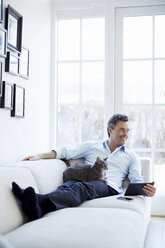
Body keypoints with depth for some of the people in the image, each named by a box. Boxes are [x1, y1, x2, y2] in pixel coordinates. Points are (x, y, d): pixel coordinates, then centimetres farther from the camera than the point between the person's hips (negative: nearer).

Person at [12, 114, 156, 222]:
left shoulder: (131, 156, 26)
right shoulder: (92, 146, 26)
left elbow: (136, 180, 13)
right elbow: (67, 152, 17)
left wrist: (147, 189, -13)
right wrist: (40, 156, 1)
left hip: (109, 187, -2)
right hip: (84, 181, 2)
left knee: (83, 187, -37)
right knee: (67, 185, -36)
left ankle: (42, 202, -67)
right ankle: (36, 209, -67)